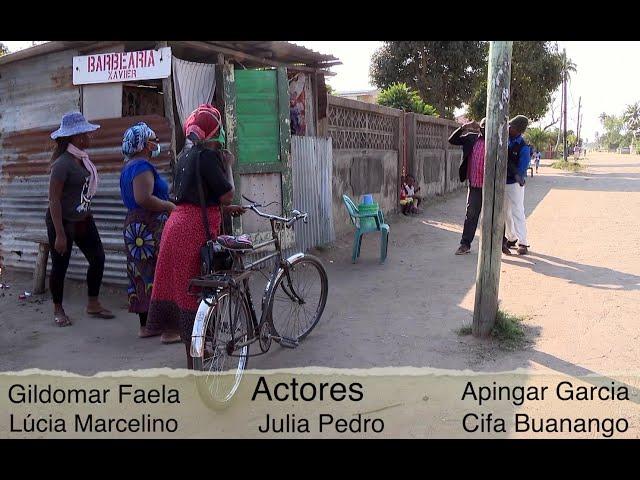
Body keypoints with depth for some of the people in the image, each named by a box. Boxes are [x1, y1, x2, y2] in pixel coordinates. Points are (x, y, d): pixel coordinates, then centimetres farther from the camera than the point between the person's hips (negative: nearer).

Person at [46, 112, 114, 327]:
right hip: (62, 221, -8)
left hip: (83, 220, 8)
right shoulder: (63, 163, -21)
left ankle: (93, 304, 20)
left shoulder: (83, 158, 3)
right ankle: (58, 310, 22)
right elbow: (54, 200, -21)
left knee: (98, 258, 7)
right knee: (60, 266, 5)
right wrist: (60, 234, -22)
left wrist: (89, 216, 16)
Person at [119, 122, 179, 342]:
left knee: (141, 276, 13)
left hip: (133, 227, 11)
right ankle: (169, 329, -5)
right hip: (150, 229, -11)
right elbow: (143, 198, -26)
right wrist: (170, 206, -15)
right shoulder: (143, 166, -15)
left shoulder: (128, 166, 18)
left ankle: (145, 325, 21)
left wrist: (166, 204, 22)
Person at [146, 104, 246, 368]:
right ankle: (195, 359, 11)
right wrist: (226, 165, 1)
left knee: (182, 286, 15)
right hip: (196, 229, -9)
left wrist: (225, 208, 21)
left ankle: (194, 348, 30)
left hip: (177, 223, 9)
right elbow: (226, 196, -12)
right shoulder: (208, 155, -12)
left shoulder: (185, 154, 16)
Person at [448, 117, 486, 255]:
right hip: (474, 185, 3)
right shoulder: (471, 138, 6)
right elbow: (452, 140, 4)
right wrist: (464, 128, -7)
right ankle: (465, 244, 12)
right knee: (470, 215, 6)